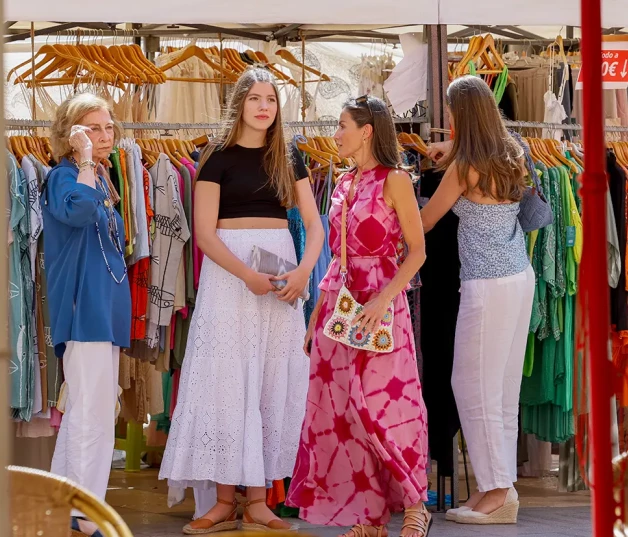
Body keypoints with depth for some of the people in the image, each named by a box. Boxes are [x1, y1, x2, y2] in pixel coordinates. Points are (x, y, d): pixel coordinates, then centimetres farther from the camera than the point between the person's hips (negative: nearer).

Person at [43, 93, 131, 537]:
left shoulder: (101, 180, 18)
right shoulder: (64, 177, -10)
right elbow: (78, 209, -34)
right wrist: (85, 160, -23)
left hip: (106, 308, 10)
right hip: (83, 307, -10)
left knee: (83, 411, 13)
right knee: (94, 415, -11)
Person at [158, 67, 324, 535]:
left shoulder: (288, 157, 10)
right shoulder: (219, 156, -1)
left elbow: (314, 223, 6)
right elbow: (205, 232, -7)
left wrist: (304, 270, -13)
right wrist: (247, 275, -19)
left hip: (281, 272, 4)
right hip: (227, 272, -3)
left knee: (273, 382, 2)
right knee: (225, 377, -5)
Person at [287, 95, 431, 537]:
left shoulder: (394, 181, -7)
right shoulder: (344, 183, 13)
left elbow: (417, 250, -10)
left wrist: (383, 300, -21)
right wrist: (318, 312, 15)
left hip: (378, 306, -7)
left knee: (382, 406, -8)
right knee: (341, 411, 5)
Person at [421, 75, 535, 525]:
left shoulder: (464, 167, -13)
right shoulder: (512, 157, 8)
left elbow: (424, 222, -2)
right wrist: (454, 151, 27)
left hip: (488, 286, -8)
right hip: (521, 277, 8)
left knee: (475, 387, -2)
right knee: (504, 387, 11)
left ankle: (497, 493, -1)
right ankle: (501, 486, 15)